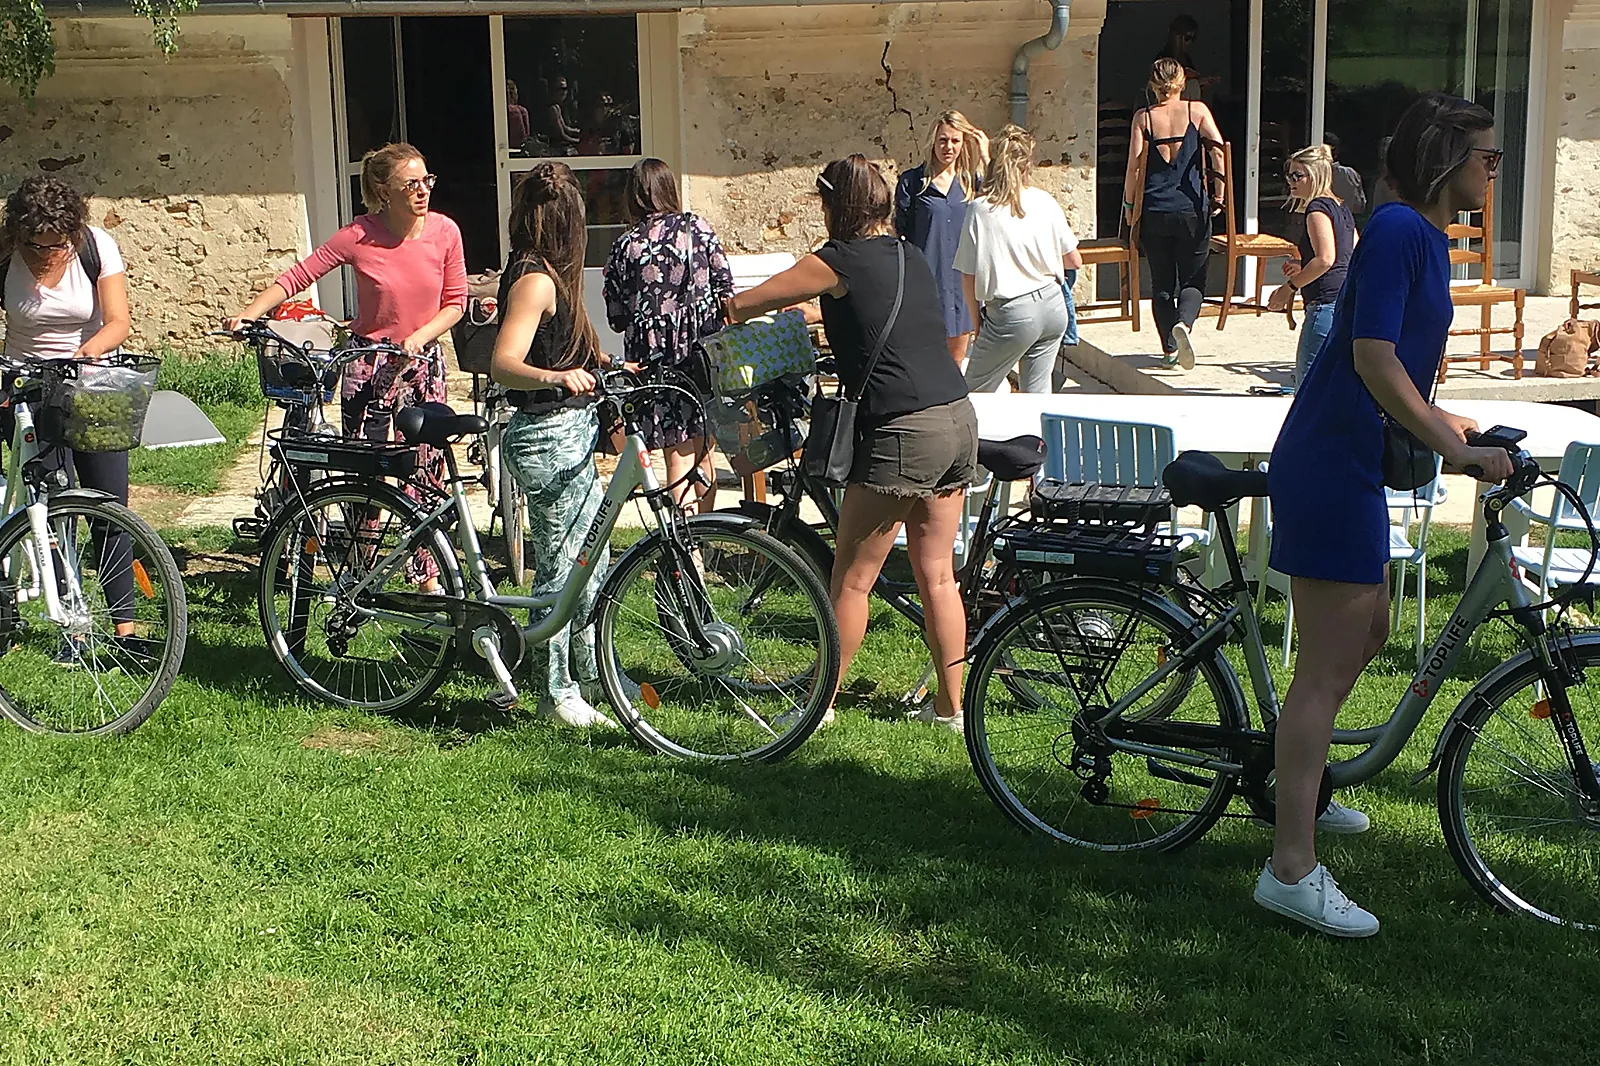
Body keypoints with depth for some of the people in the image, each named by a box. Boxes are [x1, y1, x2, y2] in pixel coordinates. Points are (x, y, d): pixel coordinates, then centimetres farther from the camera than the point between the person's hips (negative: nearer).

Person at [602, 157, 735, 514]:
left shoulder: (625, 246, -2)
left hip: (654, 355, -2)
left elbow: (617, 318, 1)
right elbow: (725, 289, 0)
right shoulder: (697, 227, 1)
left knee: (680, 458, -1)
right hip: (702, 352, 2)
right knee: (703, 452, 15)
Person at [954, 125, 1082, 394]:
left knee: (975, 395, 9)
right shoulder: (1044, 201, 1)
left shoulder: (980, 209, -9)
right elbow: (1074, 260, 8)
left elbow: (968, 277, -5)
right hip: (1053, 306, 5)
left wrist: (977, 322, 8)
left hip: (1013, 314, -5)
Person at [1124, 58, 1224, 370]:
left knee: (1161, 282, 11)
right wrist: (1218, 194, -1)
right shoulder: (1197, 110, 1)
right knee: (1193, 278, 7)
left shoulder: (1143, 117, 1)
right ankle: (1184, 323, -22)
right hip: (1192, 211, -1)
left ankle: (1169, 348, 12)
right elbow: (1218, 150, -10)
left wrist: (1128, 205, 6)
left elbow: (1134, 166, -4)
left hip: (1155, 212, 1)